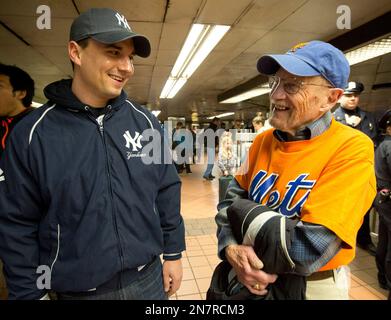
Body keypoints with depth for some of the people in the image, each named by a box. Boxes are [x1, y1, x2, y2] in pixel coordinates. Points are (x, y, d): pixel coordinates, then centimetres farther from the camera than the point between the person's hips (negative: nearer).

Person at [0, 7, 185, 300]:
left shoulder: (145, 122, -5)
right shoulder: (32, 134, -11)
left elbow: (167, 192, 0)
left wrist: (173, 253, 3)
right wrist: (29, 293, -1)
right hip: (76, 290, -1)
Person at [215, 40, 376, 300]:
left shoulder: (352, 149, -22)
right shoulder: (263, 141, -3)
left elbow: (308, 250, -29)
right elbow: (231, 198, 0)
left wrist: (242, 209, -18)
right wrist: (231, 247, -19)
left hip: (314, 286, -4)